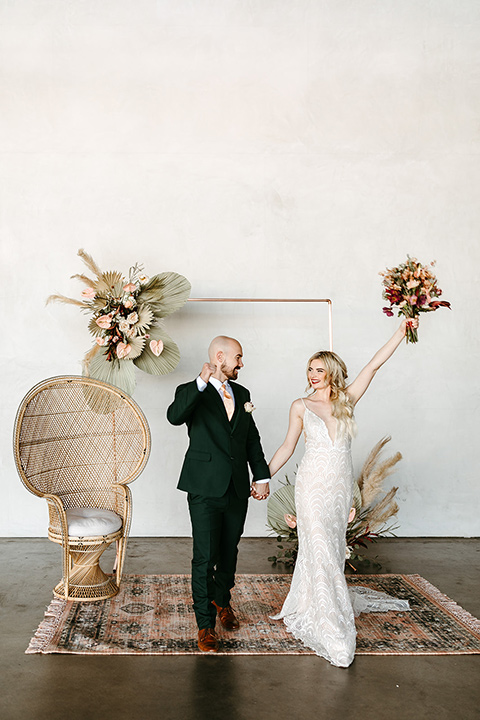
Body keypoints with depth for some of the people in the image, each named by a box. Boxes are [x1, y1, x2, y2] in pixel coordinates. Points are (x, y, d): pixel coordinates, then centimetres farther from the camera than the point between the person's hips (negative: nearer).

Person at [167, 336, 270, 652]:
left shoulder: (242, 394, 13)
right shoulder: (193, 392, -4)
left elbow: (252, 439, 16)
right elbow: (175, 416, -27)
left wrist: (262, 476, 9)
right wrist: (201, 383, -36)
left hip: (238, 490, 5)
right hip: (206, 491, -5)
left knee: (229, 552, 18)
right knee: (205, 558, -3)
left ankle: (223, 601, 41)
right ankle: (206, 624, 9)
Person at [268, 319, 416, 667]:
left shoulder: (347, 400, 4)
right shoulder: (301, 406, 0)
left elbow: (374, 365, -1)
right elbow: (287, 447, 5)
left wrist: (401, 333, -5)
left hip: (341, 484, 3)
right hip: (313, 483, -3)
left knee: (333, 547, 11)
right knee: (320, 550, -5)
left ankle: (309, 606, 30)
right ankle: (332, 626, 3)